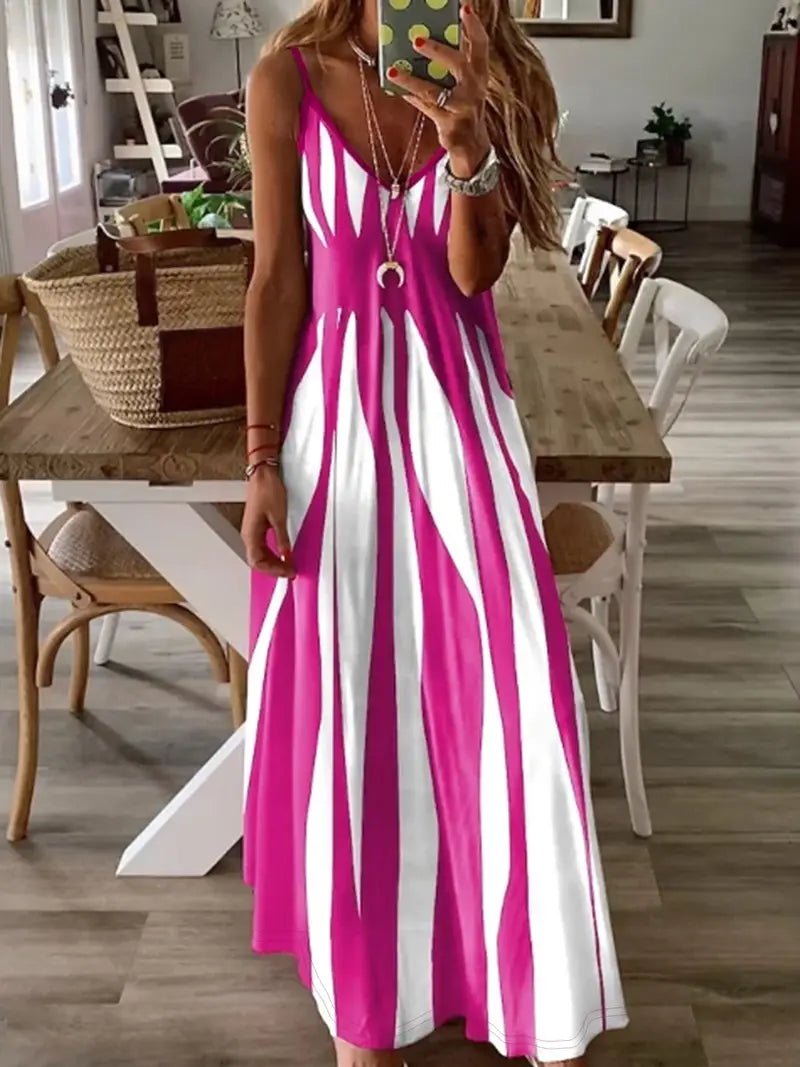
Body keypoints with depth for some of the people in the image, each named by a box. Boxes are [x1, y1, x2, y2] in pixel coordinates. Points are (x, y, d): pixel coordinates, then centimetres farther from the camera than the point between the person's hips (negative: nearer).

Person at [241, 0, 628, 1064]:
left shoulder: (489, 86, 2)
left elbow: (472, 277, -5)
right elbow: (278, 278, -3)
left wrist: (470, 153, -23)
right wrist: (262, 458, -5)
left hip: (455, 400, 1)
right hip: (336, 401, -1)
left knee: (503, 683, 0)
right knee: (344, 697, 5)